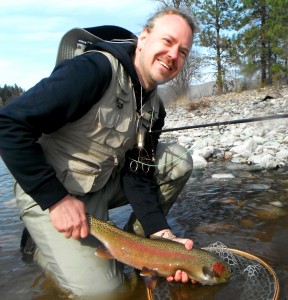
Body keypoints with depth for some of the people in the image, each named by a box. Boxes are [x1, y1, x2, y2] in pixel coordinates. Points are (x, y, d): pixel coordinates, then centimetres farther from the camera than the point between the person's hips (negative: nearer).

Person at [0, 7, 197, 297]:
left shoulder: (154, 106, 1)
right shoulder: (95, 69, -25)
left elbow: (138, 174, -2)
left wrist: (161, 233, -15)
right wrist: (56, 199, -26)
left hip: (103, 183, 7)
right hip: (47, 192, -7)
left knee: (179, 161, -5)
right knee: (100, 289, -12)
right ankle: (44, 245, 15)